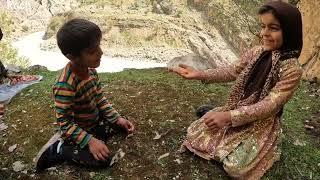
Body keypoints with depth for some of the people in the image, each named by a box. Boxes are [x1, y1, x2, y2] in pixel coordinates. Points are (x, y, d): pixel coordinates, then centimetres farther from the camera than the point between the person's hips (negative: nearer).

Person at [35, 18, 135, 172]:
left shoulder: (90, 70, -10)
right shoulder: (65, 86, -35)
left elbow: (100, 99, 1)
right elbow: (65, 123, -28)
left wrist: (117, 119, -5)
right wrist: (90, 141, -31)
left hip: (94, 120, 8)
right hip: (80, 130, -8)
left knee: (122, 125, 18)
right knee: (104, 159, -17)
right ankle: (56, 150, 0)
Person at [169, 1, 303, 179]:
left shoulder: (292, 70, -21)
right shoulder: (255, 53, -5)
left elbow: (270, 105, -25)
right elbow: (232, 72, 4)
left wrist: (229, 116, -34)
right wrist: (200, 74, -9)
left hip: (262, 121, -5)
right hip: (235, 110, 5)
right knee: (194, 133, -1)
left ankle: (266, 149, 10)